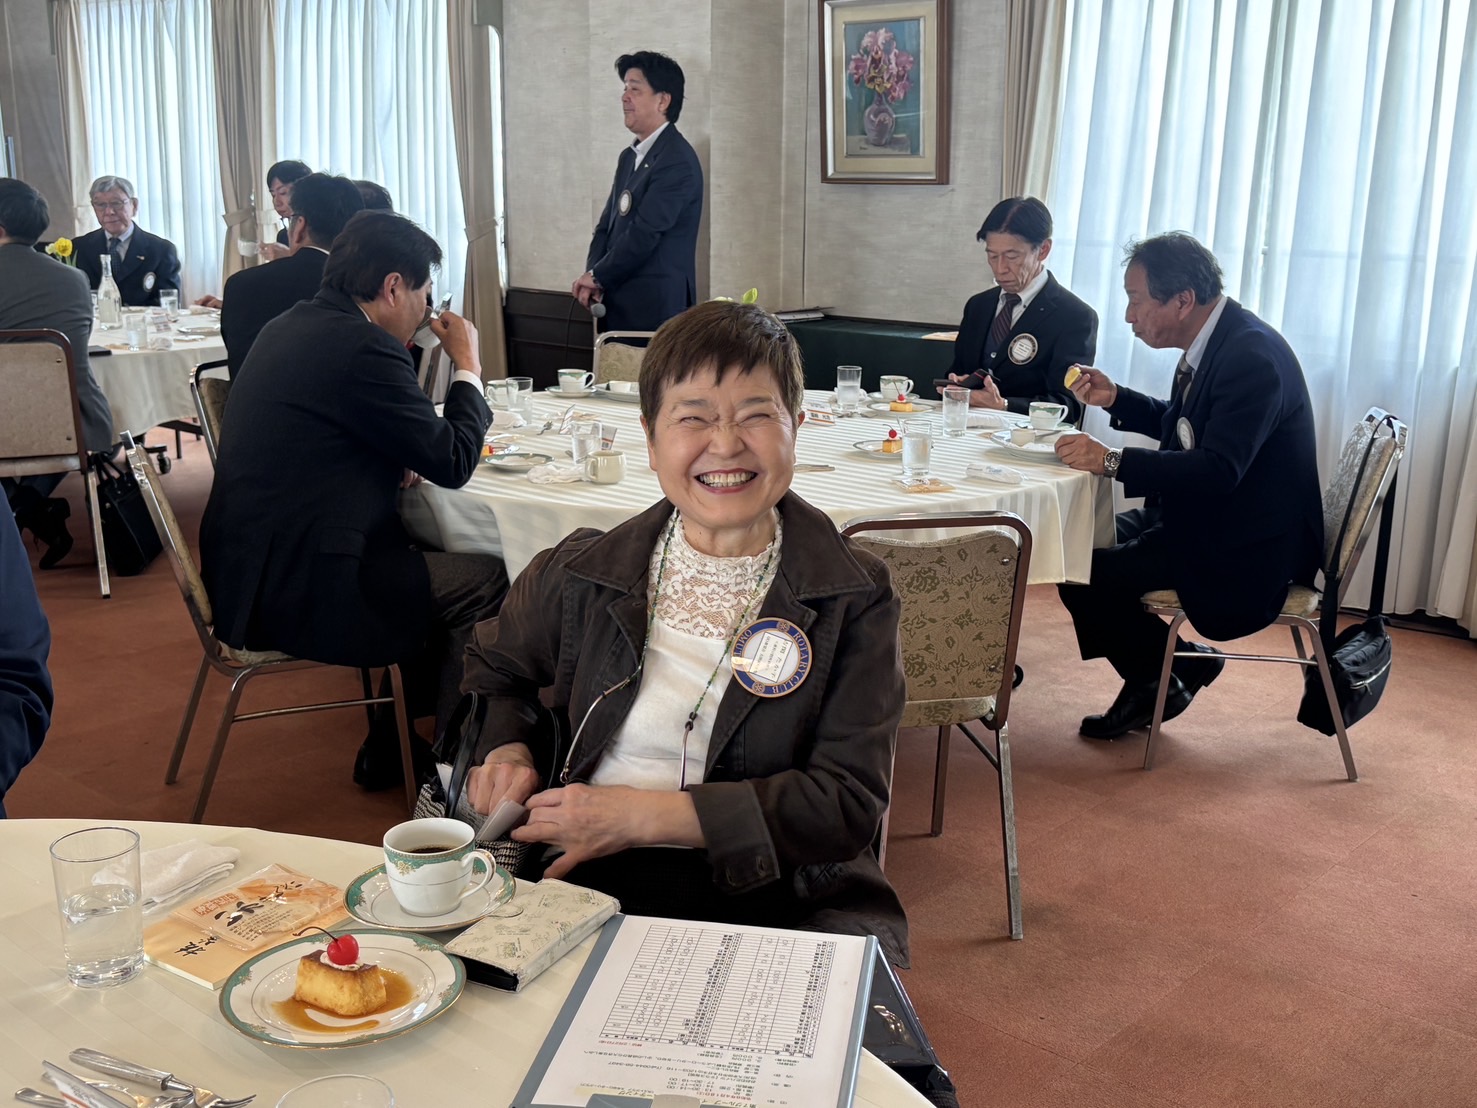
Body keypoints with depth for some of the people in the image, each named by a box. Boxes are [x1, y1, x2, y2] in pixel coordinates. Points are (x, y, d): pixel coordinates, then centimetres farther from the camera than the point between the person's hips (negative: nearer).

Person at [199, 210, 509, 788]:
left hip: (256, 567, 10)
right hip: (291, 591, -10)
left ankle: (391, 747, 27)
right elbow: (453, 463, -13)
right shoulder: (363, 346, -18)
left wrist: (396, 459, 5)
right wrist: (467, 366, 1)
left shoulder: (293, 325, 12)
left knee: (423, 557, 21)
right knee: (484, 580, -3)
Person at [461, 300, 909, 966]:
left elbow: (850, 800, -8)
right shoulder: (582, 575, 7)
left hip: (787, 904, -1)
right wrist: (505, 749, 2)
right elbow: (495, 672, 26)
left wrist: (646, 815, -16)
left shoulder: (854, 598, 0)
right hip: (595, 887, 2)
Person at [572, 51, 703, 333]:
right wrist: (594, 279, -2)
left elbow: (644, 233, -18)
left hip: (657, 306, -8)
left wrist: (597, 276, -7)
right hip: (620, 301, 8)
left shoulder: (677, 160, -13)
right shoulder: (629, 157, 16)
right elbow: (607, 224, 15)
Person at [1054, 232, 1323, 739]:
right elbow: (1180, 426, 22)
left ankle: (1182, 665, 9)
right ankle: (1151, 682, 17)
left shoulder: (1252, 356, -24)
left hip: (1247, 550, -10)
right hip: (1201, 517, 10)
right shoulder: (1214, 340, 6)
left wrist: (1112, 461, -34)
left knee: (1084, 576, -17)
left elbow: (1219, 469, -33)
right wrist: (1115, 399, 7)